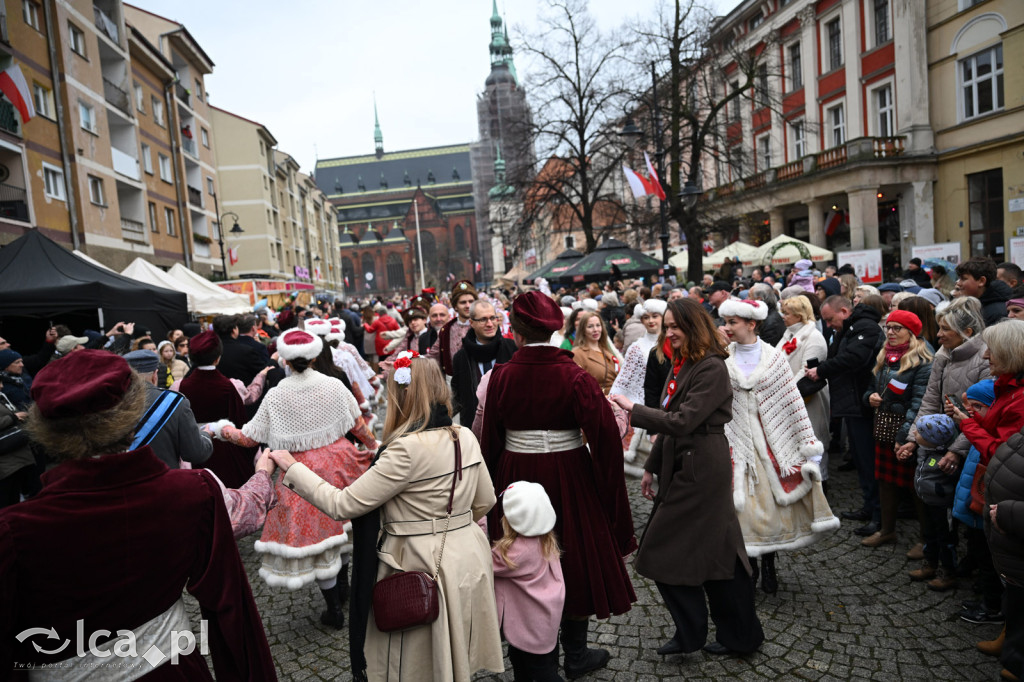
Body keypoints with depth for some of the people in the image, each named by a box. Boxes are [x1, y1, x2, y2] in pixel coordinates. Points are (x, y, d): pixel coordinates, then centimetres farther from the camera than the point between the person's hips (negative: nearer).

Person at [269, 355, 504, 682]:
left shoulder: (408, 449, -24)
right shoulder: (466, 437, -1)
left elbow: (342, 505, -20)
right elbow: (485, 501, 9)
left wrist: (291, 468, -9)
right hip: (467, 560, 7)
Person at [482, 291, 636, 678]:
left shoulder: (501, 377, -9)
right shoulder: (575, 378, -16)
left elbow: (490, 440, -1)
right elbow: (605, 436, -18)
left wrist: (494, 486, 12)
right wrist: (608, 490, -5)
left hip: (517, 478, 2)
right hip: (569, 479, -2)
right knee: (575, 557, 16)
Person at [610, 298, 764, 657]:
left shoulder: (712, 368, -17)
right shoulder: (681, 365, 12)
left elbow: (682, 422, -25)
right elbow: (671, 422, 16)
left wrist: (632, 409, -20)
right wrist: (652, 466, 16)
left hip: (701, 470, -9)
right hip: (682, 466, 9)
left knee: (662, 550, -1)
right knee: (715, 550, 15)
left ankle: (690, 632, 17)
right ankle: (737, 632, 29)